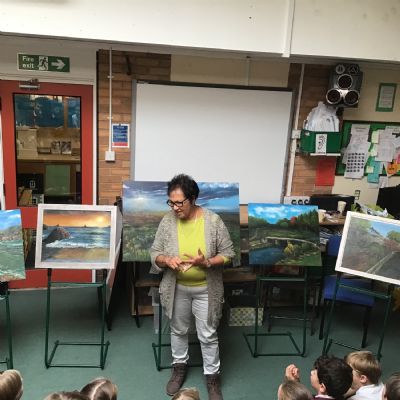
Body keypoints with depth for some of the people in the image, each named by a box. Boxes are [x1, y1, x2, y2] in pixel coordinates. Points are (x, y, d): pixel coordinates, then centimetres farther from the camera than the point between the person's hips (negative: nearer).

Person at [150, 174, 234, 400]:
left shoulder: (213, 221, -16)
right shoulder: (167, 221, -10)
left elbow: (228, 253, -10)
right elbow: (155, 253, -3)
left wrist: (207, 262, -27)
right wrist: (166, 260, -25)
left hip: (206, 290, -2)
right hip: (177, 288, 2)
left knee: (208, 335, 11)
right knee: (178, 330, 20)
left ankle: (212, 376, 31)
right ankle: (180, 366, 44)